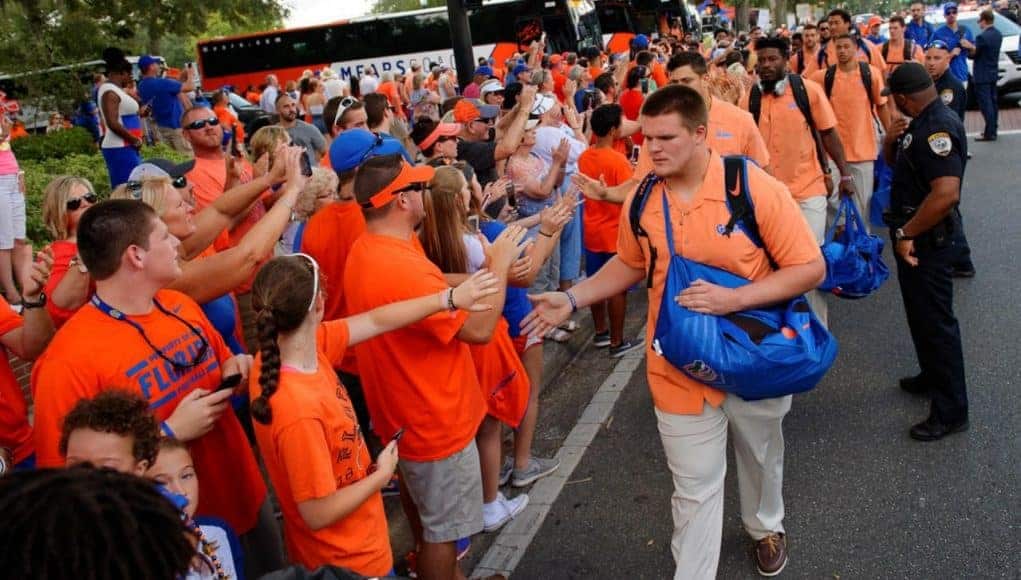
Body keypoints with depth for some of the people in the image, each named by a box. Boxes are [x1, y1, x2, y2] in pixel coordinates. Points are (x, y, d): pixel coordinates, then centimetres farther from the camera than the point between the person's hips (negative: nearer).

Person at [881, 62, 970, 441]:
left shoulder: (938, 128, -23)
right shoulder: (921, 123, 8)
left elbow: (946, 193, -33)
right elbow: (894, 162, 21)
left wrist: (907, 233, -24)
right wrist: (891, 139, -2)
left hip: (926, 239, -10)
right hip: (913, 234, 10)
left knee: (934, 318, -2)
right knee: (920, 311, 22)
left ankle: (951, 410, 9)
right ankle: (933, 376, 41)